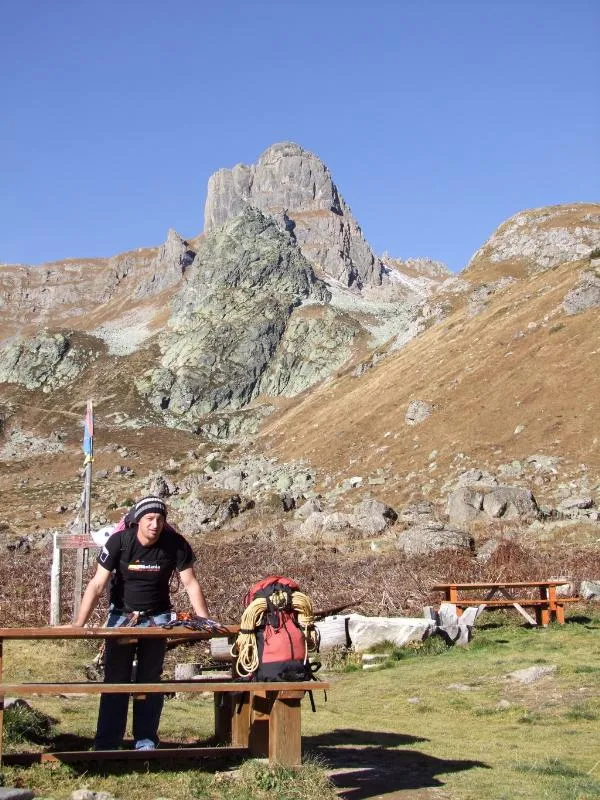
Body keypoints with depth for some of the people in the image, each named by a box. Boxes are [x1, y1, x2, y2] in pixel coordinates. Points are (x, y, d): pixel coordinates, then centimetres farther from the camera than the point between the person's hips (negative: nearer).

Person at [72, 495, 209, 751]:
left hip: (157, 617, 1)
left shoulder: (175, 544, -14)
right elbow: (97, 585, -17)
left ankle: (146, 741, 8)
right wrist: (79, 623, -25)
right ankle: (106, 744, 5)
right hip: (121, 615, 0)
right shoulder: (118, 542, -17)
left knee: (150, 680, 0)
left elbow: (191, 584, -8)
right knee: (115, 679, -2)